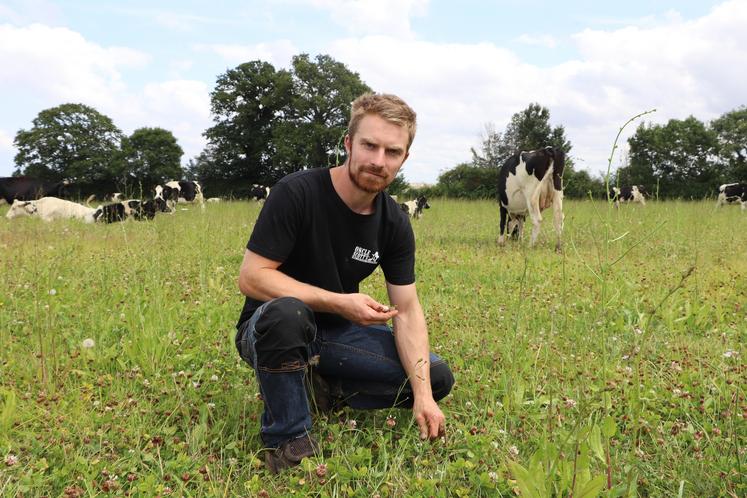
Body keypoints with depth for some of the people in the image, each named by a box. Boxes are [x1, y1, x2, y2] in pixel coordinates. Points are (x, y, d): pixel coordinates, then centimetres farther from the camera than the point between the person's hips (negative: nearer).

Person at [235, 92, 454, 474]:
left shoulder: (395, 223, -6)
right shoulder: (297, 193, -22)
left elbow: (406, 310, -7)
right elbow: (251, 277, -25)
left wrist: (423, 395, -18)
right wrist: (339, 302, -29)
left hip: (335, 333, 5)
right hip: (269, 329, -5)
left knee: (437, 377, -7)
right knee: (286, 312, -41)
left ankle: (324, 388, 4)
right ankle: (287, 439, -20)